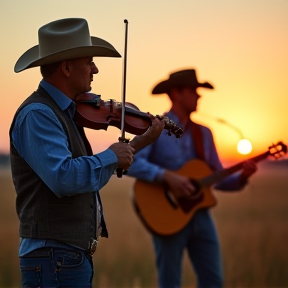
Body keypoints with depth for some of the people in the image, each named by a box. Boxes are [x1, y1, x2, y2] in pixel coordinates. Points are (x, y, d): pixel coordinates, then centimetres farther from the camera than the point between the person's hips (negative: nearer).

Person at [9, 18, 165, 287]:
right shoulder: (37, 115, -16)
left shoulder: (63, 112, 14)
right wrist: (112, 157, -15)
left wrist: (139, 143, 21)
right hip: (55, 259, -10)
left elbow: (88, 172, 22)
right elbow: (63, 178, -29)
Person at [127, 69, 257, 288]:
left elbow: (217, 179, 13)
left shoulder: (203, 133, 12)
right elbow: (130, 162, -20)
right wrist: (167, 176, -28)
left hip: (200, 215, 6)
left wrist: (241, 177, -6)